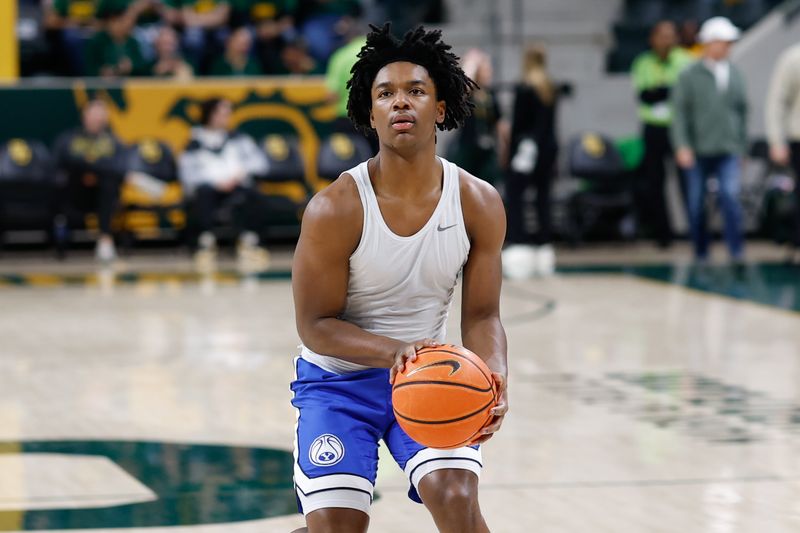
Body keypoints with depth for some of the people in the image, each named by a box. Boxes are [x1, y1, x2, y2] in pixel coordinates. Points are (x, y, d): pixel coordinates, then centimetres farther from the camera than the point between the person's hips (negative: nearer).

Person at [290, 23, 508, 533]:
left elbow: (482, 315, -4)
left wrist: (494, 381, -25)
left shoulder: (479, 204, -10)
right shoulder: (335, 209, -20)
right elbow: (315, 326, -16)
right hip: (339, 378, -2)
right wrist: (394, 352, -33)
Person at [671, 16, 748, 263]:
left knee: (730, 195, -17)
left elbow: (742, 112, 18)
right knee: (696, 204, 3)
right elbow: (679, 113, -3)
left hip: (728, 151, 1)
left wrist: (742, 148, 16)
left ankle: (736, 250, -13)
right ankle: (701, 253, 15)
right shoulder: (690, 76, 1)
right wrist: (682, 146, -13)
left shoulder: (735, 76, 12)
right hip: (697, 151, -1)